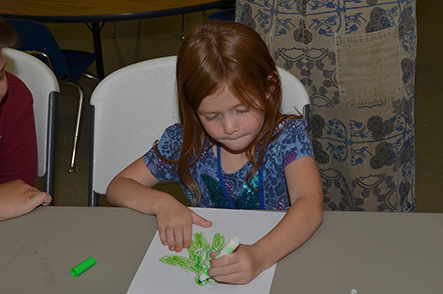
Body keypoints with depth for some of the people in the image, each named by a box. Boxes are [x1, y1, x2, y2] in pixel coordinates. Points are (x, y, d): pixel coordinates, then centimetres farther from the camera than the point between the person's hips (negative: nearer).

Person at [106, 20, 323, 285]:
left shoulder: (287, 136, -13)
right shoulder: (183, 142, -5)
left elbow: (310, 206, -28)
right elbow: (117, 188, 3)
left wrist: (260, 255, -46)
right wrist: (162, 203, -18)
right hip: (204, 261, 2)